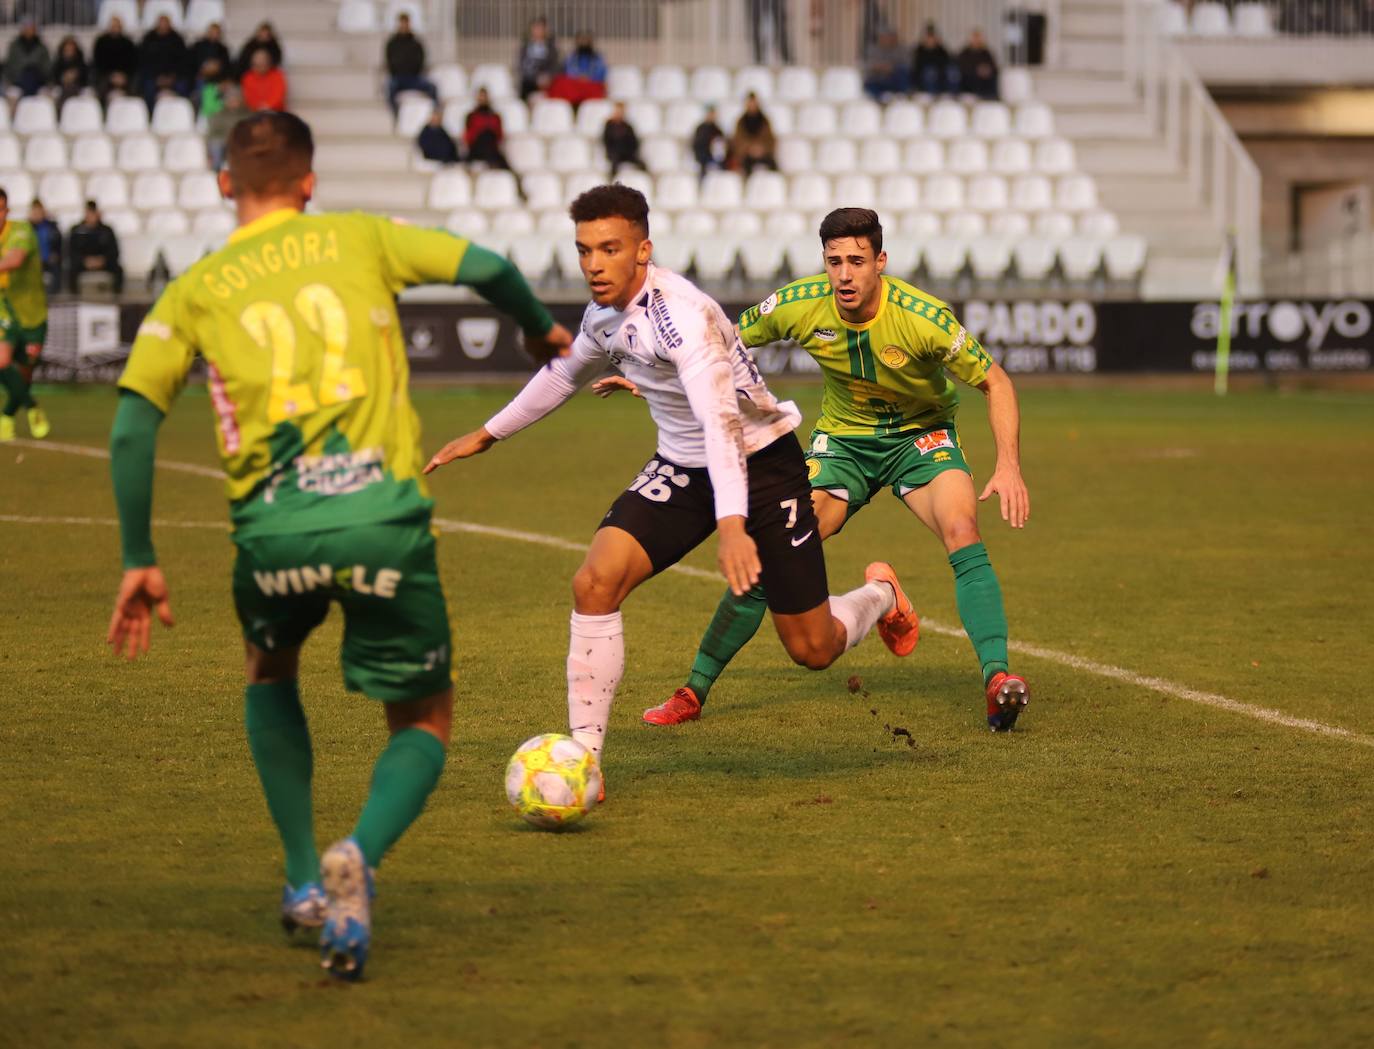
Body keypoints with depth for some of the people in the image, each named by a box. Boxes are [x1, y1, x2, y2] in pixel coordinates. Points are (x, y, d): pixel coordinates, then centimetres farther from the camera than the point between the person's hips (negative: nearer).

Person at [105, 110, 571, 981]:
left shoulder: (196, 290, 14)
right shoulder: (359, 239, 15)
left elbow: (132, 426, 6)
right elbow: (487, 268, 7)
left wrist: (140, 561, 11)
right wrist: (541, 328, 28)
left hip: (272, 527, 1)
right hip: (382, 513, -1)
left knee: (271, 678, 34)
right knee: (425, 723, 16)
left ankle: (305, 882, 24)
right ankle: (359, 859, -16)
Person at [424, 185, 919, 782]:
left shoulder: (680, 315, -30)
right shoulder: (604, 313, -5)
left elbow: (721, 421, -43)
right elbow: (564, 374, 19)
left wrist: (732, 524, -55)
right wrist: (486, 436, 24)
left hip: (761, 463, -6)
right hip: (681, 466, 6)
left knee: (812, 650, 1)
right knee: (595, 582, -19)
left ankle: (879, 593, 37)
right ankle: (583, 757, -13)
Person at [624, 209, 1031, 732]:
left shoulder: (922, 317, -28)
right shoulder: (799, 306, -21)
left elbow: (995, 382, -17)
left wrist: (1009, 466, -27)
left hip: (920, 433, -2)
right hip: (842, 437, 2)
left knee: (962, 532, -30)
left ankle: (997, 679, -31)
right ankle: (694, 692, 3)